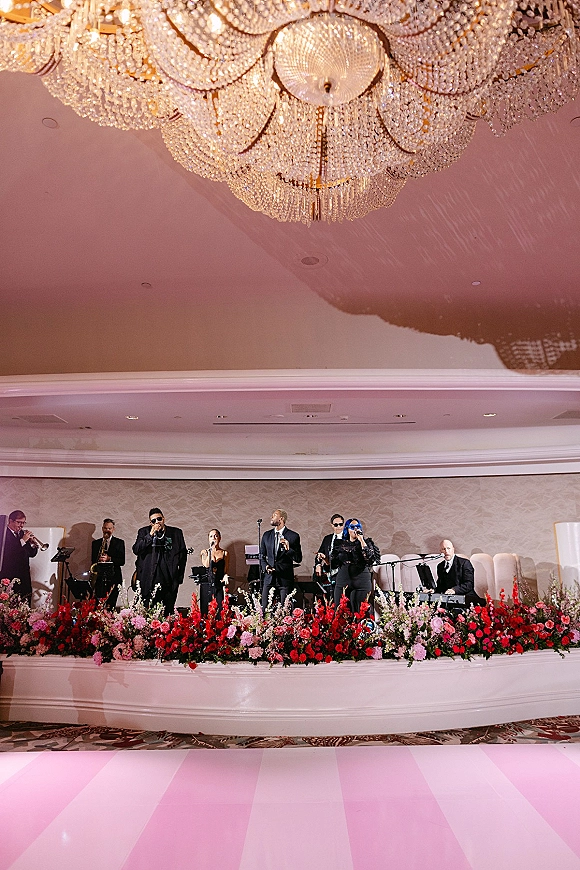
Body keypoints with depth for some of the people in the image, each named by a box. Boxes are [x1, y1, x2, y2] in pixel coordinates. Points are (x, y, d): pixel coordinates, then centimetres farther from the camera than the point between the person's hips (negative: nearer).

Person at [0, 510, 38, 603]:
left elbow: (31, 554, 16)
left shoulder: (22, 534, 15)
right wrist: (22, 541, -20)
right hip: (8, 577, -6)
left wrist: (33, 544, -3)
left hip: (24, 578, 6)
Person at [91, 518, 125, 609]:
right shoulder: (95, 543, 16)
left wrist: (109, 559, -15)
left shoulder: (119, 543, 8)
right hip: (99, 578, 2)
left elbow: (122, 561, -1)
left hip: (113, 578, -1)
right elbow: (93, 561, 17)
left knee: (111, 605, -6)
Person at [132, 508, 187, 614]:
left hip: (169, 580, 1)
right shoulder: (144, 532, 8)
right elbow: (136, 550, -5)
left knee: (168, 612, 1)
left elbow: (183, 554, 13)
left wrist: (180, 577, 10)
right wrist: (150, 535, -12)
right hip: (149, 579, -1)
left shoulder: (176, 533, 9)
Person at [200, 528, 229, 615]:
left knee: (220, 610, -12)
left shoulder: (225, 553, 11)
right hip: (206, 585, 0)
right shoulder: (204, 552, 10)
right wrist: (210, 551, -6)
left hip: (219, 586, 0)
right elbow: (206, 565, -7)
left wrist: (225, 576, -13)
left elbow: (225, 570, 7)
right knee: (206, 611, -5)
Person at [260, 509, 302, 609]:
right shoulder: (266, 535, 10)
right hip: (269, 577, 3)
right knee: (264, 608, 1)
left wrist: (288, 549, -21)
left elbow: (298, 559, -5)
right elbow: (262, 556, 17)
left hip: (285, 578, -3)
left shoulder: (293, 536, -3)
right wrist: (265, 567, -3)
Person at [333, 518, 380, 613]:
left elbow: (370, 559, -14)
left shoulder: (366, 542, 4)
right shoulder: (342, 544, 12)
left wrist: (362, 541, -14)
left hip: (361, 581, -3)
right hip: (342, 581, 3)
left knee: (359, 612, -3)